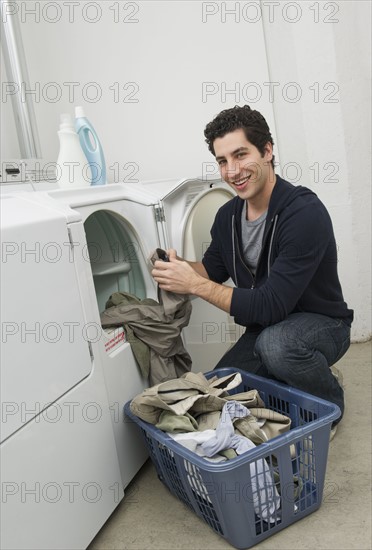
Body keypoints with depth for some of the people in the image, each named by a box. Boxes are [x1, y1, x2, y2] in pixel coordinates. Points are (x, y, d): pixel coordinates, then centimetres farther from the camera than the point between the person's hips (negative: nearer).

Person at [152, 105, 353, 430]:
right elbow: (213, 269, 10)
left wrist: (195, 285, -28)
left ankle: (331, 400, -4)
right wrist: (178, 267, -12)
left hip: (322, 324, -6)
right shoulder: (228, 216, -4)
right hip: (264, 330, 6)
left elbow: (270, 306, -30)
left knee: (275, 343, -37)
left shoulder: (305, 212, -26)